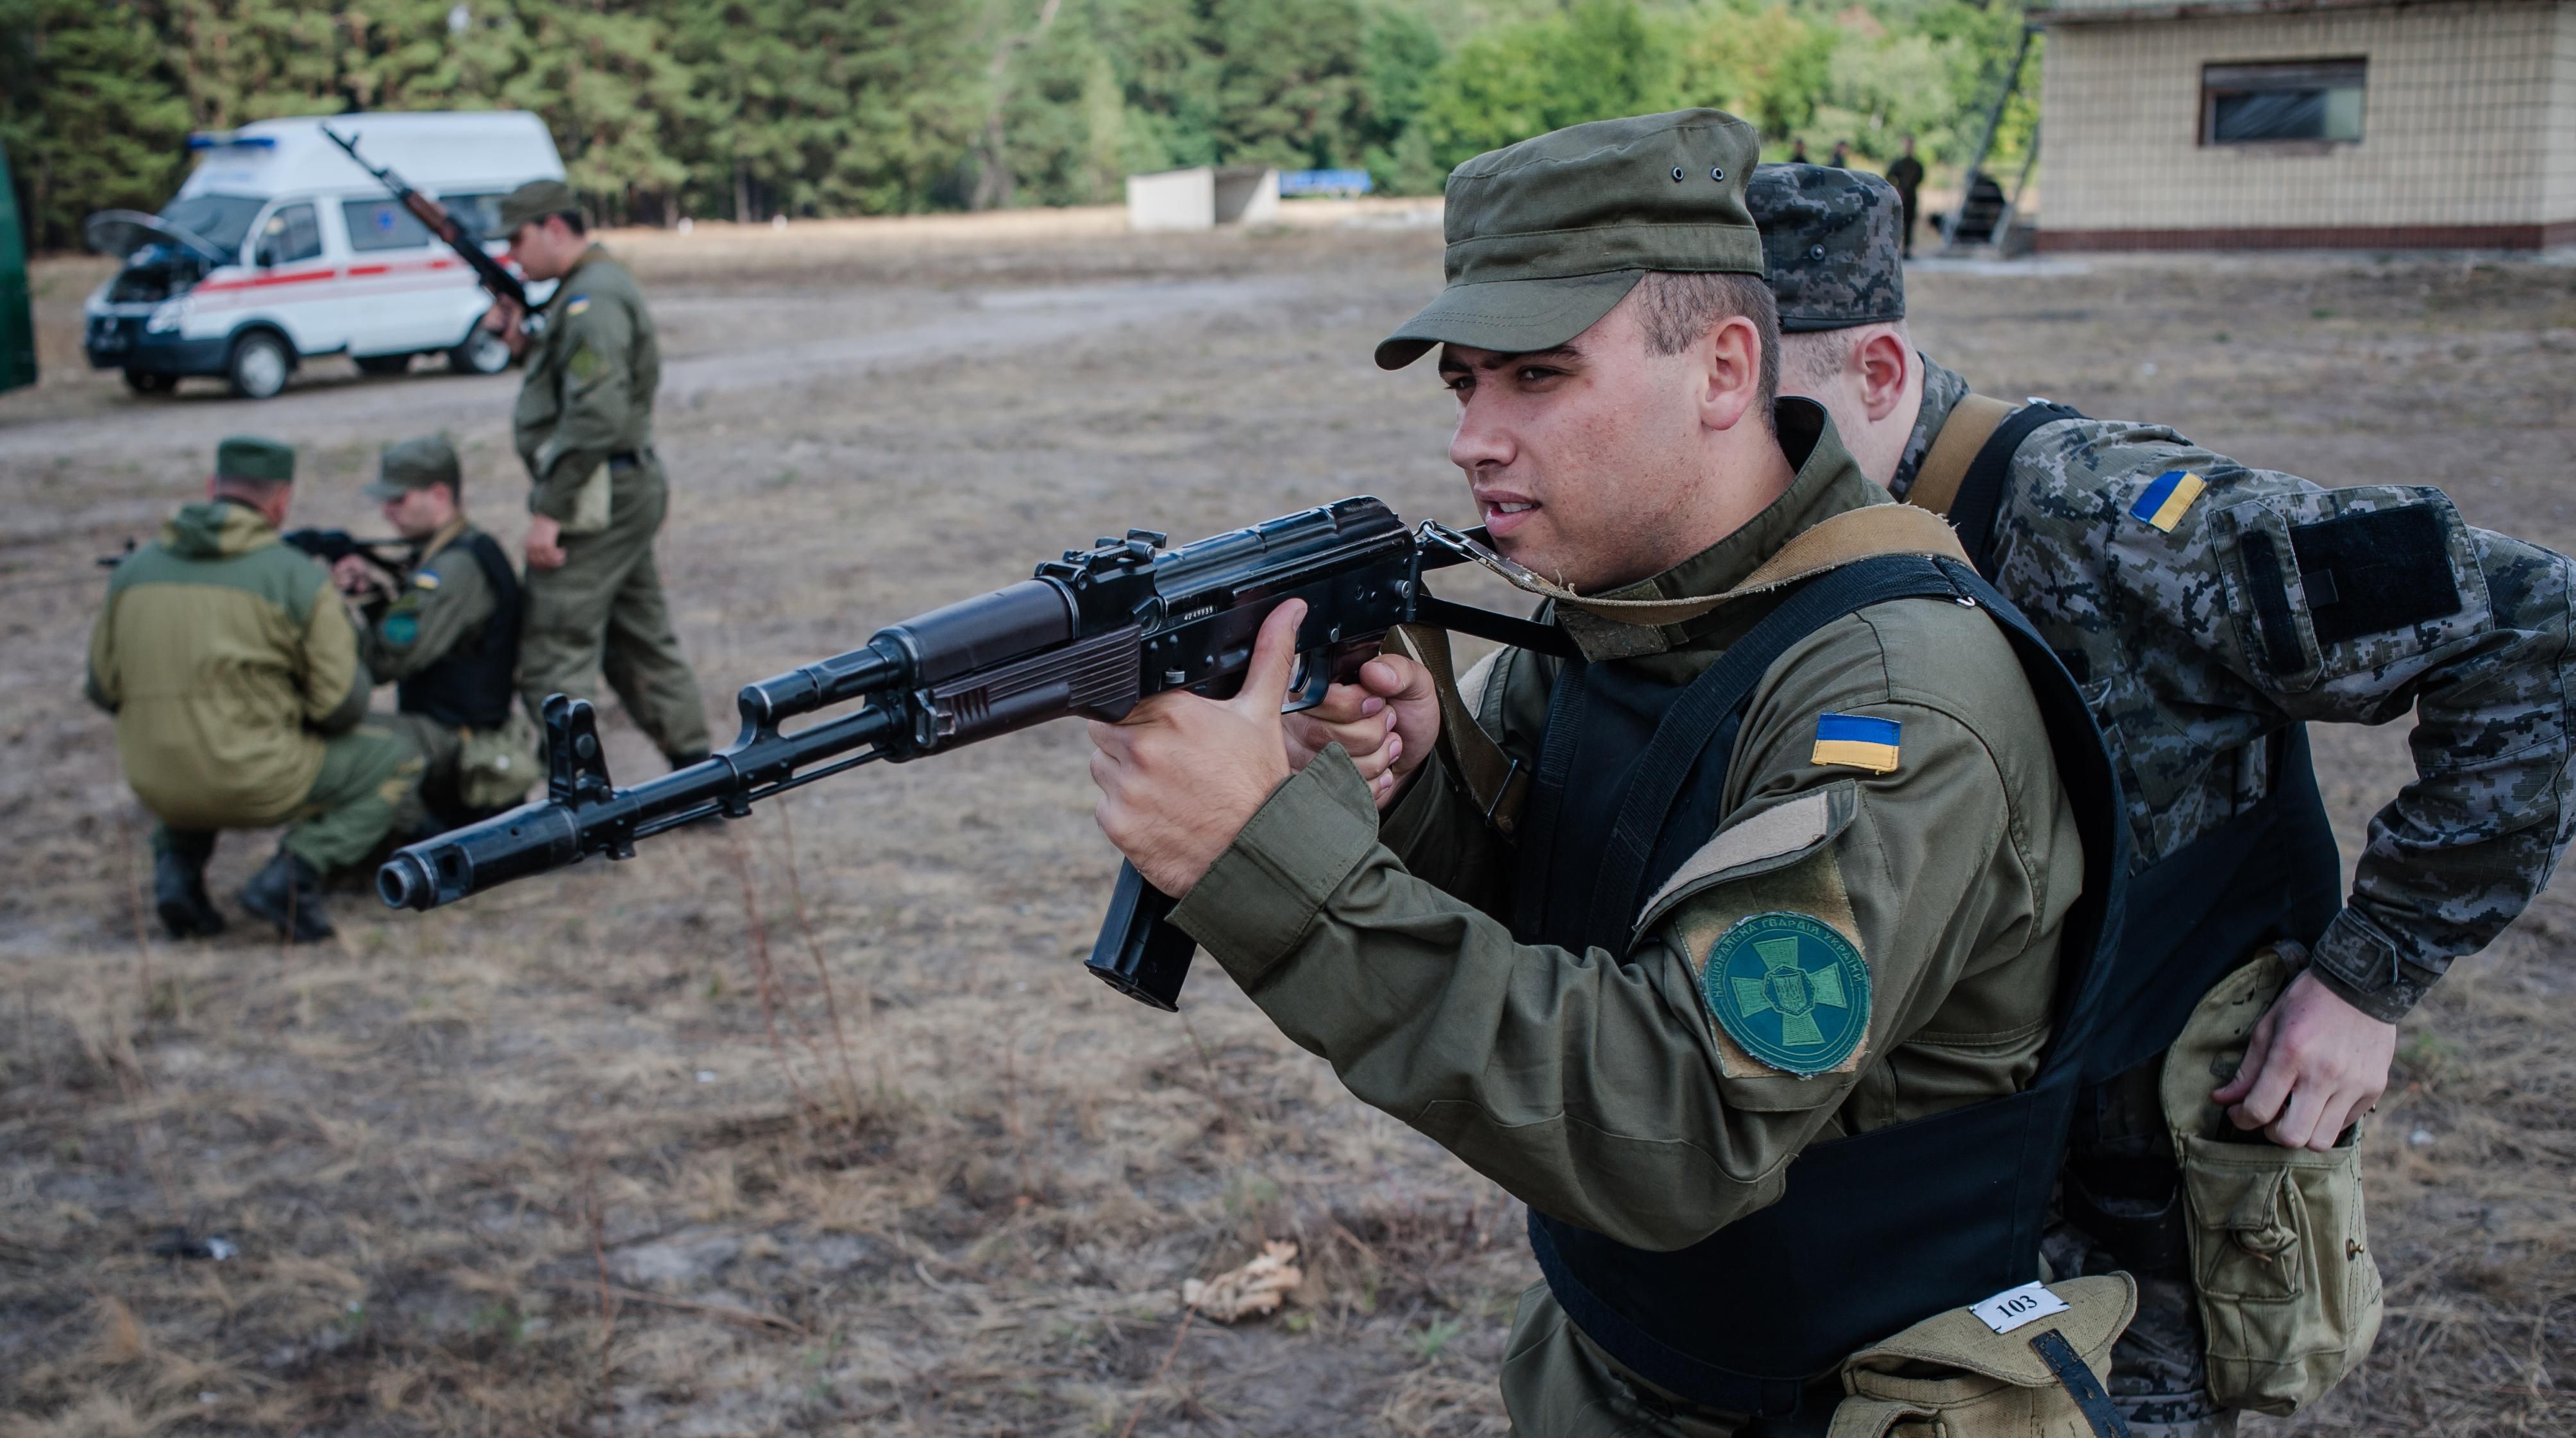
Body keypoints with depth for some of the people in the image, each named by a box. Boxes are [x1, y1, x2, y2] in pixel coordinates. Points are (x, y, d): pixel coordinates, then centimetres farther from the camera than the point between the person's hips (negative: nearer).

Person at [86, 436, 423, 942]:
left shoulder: (134, 568, 7)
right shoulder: (299, 577, -6)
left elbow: (103, 690, 13)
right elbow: (342, 706, -7)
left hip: (154, 786, 5)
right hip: (254, 785, -5)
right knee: (396, 762, 14)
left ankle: (177, 867, 15)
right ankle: (293, 873, -3)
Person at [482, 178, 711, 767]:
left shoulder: (590, 300, -16)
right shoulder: (601, 285, 17)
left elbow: (597, 416, -25)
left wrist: (549, 510, -23)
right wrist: (525, 343, 10)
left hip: (598, 498, -11)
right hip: (632, 491, 11)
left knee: (553, 658, -7)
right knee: (643, 647, 16)